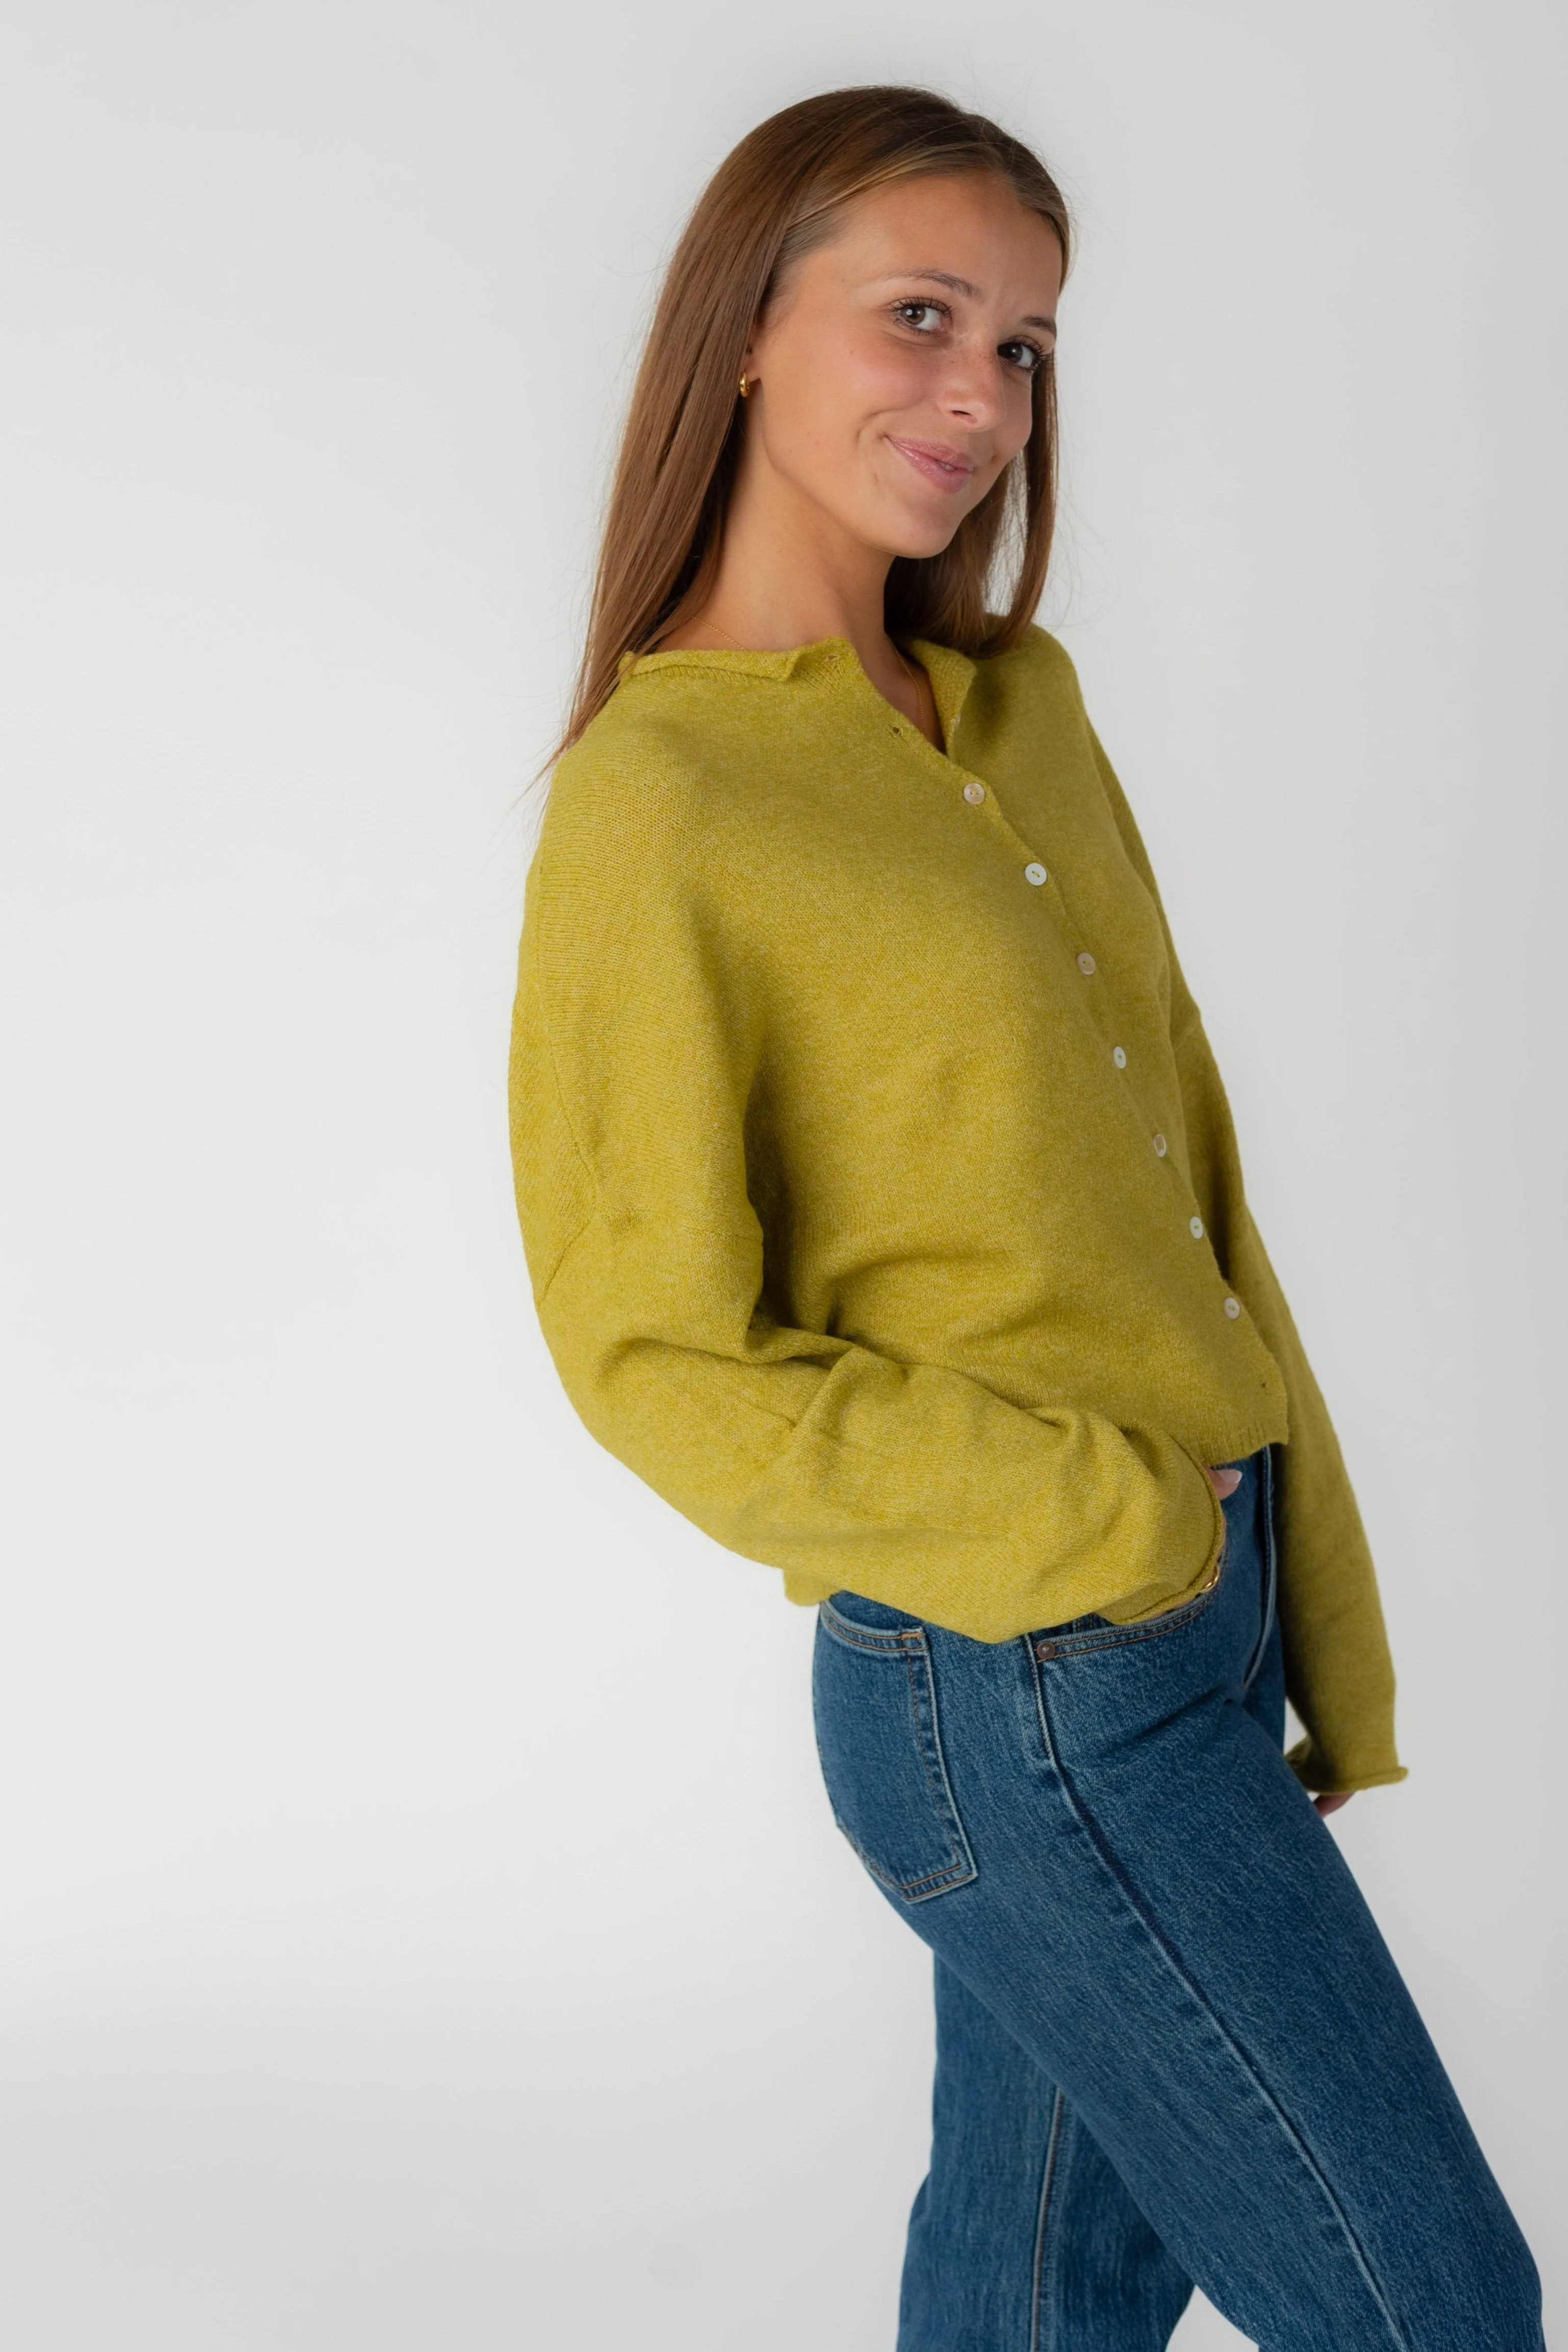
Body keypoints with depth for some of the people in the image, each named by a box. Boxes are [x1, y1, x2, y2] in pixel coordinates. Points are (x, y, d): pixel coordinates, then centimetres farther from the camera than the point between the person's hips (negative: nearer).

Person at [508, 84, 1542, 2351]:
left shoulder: (1025, 709, 8)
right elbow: (659, 1359, -11)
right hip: (1023, 1697, -7)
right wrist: (1103, 1526, -16)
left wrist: (1320, 1634, 8)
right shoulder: (655, 802, -13)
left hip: (1189, 1632, 7)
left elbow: (1188, 1181, 9)